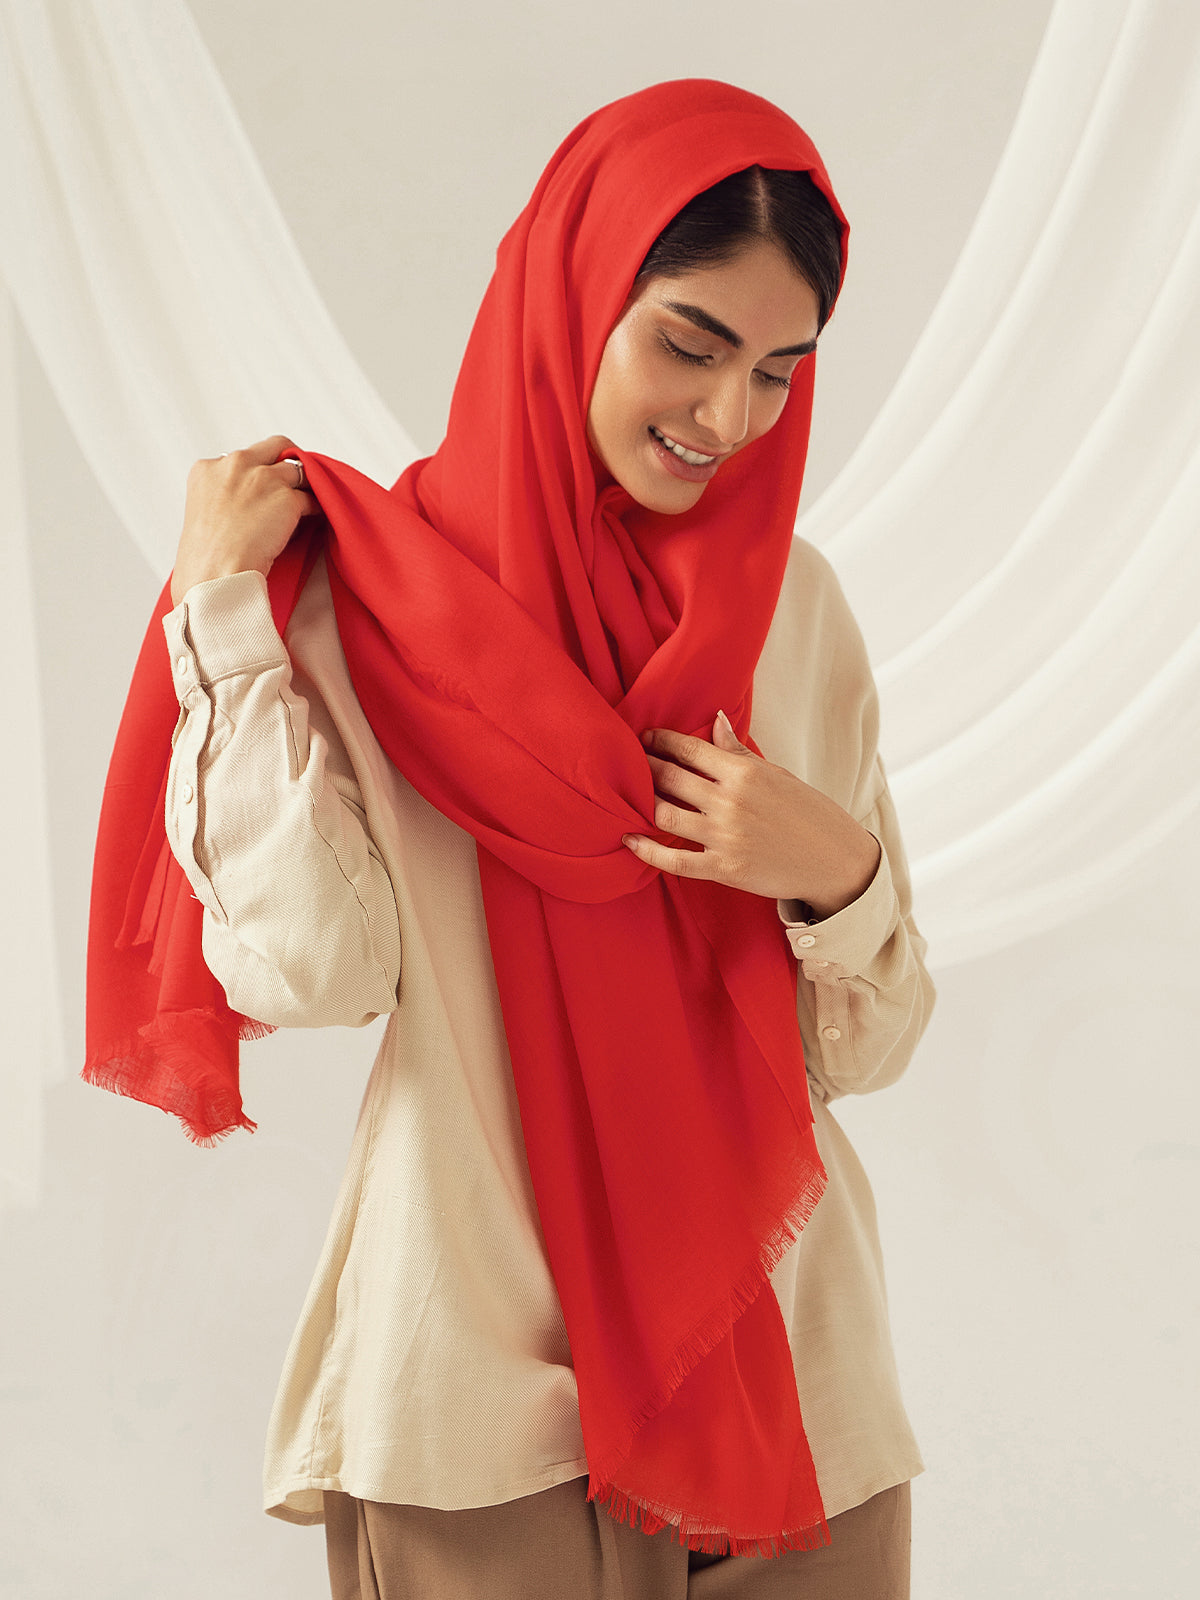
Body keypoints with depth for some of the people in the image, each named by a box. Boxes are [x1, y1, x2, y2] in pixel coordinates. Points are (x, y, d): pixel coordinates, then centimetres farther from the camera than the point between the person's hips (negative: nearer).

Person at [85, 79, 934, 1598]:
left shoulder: (796, 606, 4)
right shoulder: (375, 591, -4)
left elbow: (869, 1047, 6)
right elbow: (316, 969, -16)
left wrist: (842, 878, -14)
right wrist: (226, 609, -13)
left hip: (785, 1352, 3)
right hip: (482, 1378, -3)